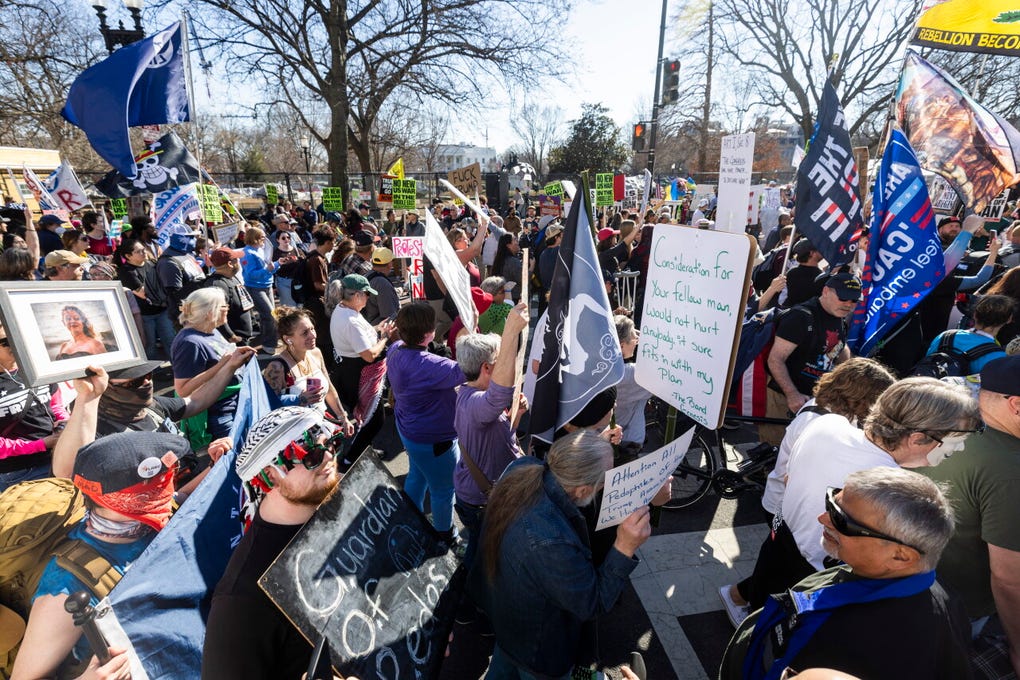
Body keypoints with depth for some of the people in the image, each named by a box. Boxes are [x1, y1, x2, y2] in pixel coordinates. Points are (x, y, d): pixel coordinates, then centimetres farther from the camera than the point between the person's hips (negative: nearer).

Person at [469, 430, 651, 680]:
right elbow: (592, 604, -29)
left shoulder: (520, 468, -26)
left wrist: (596, 448, -11)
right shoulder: (550, 544, -46)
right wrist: (625, 548, -38)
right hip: (535, 647, -6)